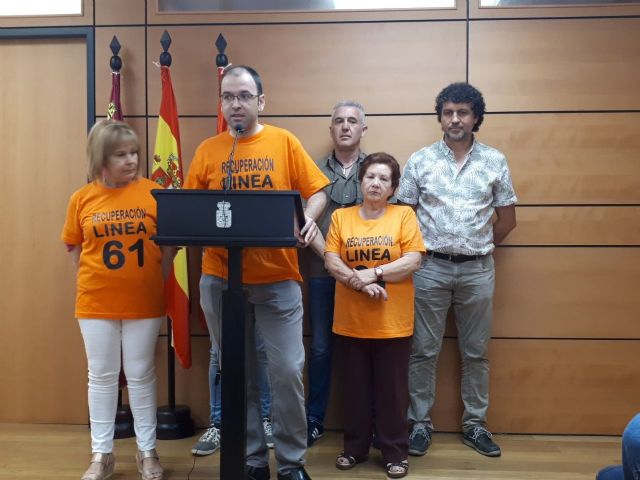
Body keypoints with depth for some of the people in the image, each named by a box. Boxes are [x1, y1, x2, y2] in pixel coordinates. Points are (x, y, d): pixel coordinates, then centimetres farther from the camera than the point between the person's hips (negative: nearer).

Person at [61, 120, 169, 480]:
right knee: (102, 377, 11)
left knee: (141, 376, 9)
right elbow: (74, 248, 8)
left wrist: (155, 278, -5)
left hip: (144, 303, -1)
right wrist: (94, 279, 0)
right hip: (96, 303, 1)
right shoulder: (83, 198, -1)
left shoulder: (154, 193, -5)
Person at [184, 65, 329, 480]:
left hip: (277, 277, -2)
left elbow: (316, 192, 2)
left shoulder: (285, 142, 3)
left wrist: (308, 218, -18)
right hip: (220, 277, 2)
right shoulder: (208, 150, 7)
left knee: (287, 370, -1)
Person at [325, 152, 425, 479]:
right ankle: (354, 447, 29)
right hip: (351, 321, 2)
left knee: (392, 389, 7)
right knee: (355, 388, 13)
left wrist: (373, 273, -18)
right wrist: (360, 283, -18)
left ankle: (395, 453, 22)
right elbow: (331, 262, -3)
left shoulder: (404, 215, -1)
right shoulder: (340, 216, 5)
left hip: (392, 322, -2)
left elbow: (413, 261, -9)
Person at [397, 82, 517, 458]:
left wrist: (477, 247, 7)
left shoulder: (495, 161, 3)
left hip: (478, 270, 1)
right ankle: (421, 423, 18)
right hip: (430, 268, -1)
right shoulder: (420, 160, 0)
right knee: (424, 351, 5)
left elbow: (507, 219, 8)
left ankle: (475, 424, 24)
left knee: (476, 352, 10)